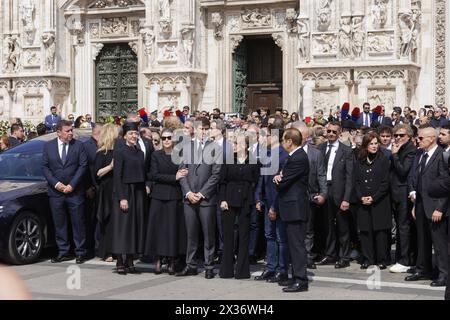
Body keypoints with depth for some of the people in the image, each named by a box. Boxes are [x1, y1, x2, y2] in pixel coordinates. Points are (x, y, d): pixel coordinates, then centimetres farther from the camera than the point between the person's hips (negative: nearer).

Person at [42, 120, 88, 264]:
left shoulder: (78, 145, 1)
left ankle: (80, 252, 9)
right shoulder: (48, 146, 5)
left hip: (75, 192, -2)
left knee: (78, 222, 1)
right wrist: (56, 183, -8)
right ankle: (63, 252, 15)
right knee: (59, 223, 6)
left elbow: (83, 165, -3)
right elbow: (45, 167, 4)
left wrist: (72, 185, -10)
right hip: (55, 192, 2)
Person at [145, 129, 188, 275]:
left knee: (174, 227, 0)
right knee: (158, 227, -1)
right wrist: (174, 177, -13)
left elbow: (185, 175, 9)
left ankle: (172, 261, 5)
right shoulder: (156, 155, 6)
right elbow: (154, 175, -5)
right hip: (159, 196, 0)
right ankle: (158, 260, 4)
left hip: (175, 197, 0)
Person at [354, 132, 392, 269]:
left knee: (380, 231, -2)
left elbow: (385, 183, -5)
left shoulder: (383, 160, 0)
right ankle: (368, 259, 11)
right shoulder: (359, 162, 9)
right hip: (363, 203, 3)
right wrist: (361, 197, -7)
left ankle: (381, 260, 6)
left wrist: (373, 198, -12)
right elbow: (356, 182, 7)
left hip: (380, 202, -3)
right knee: (365, 231, 2)